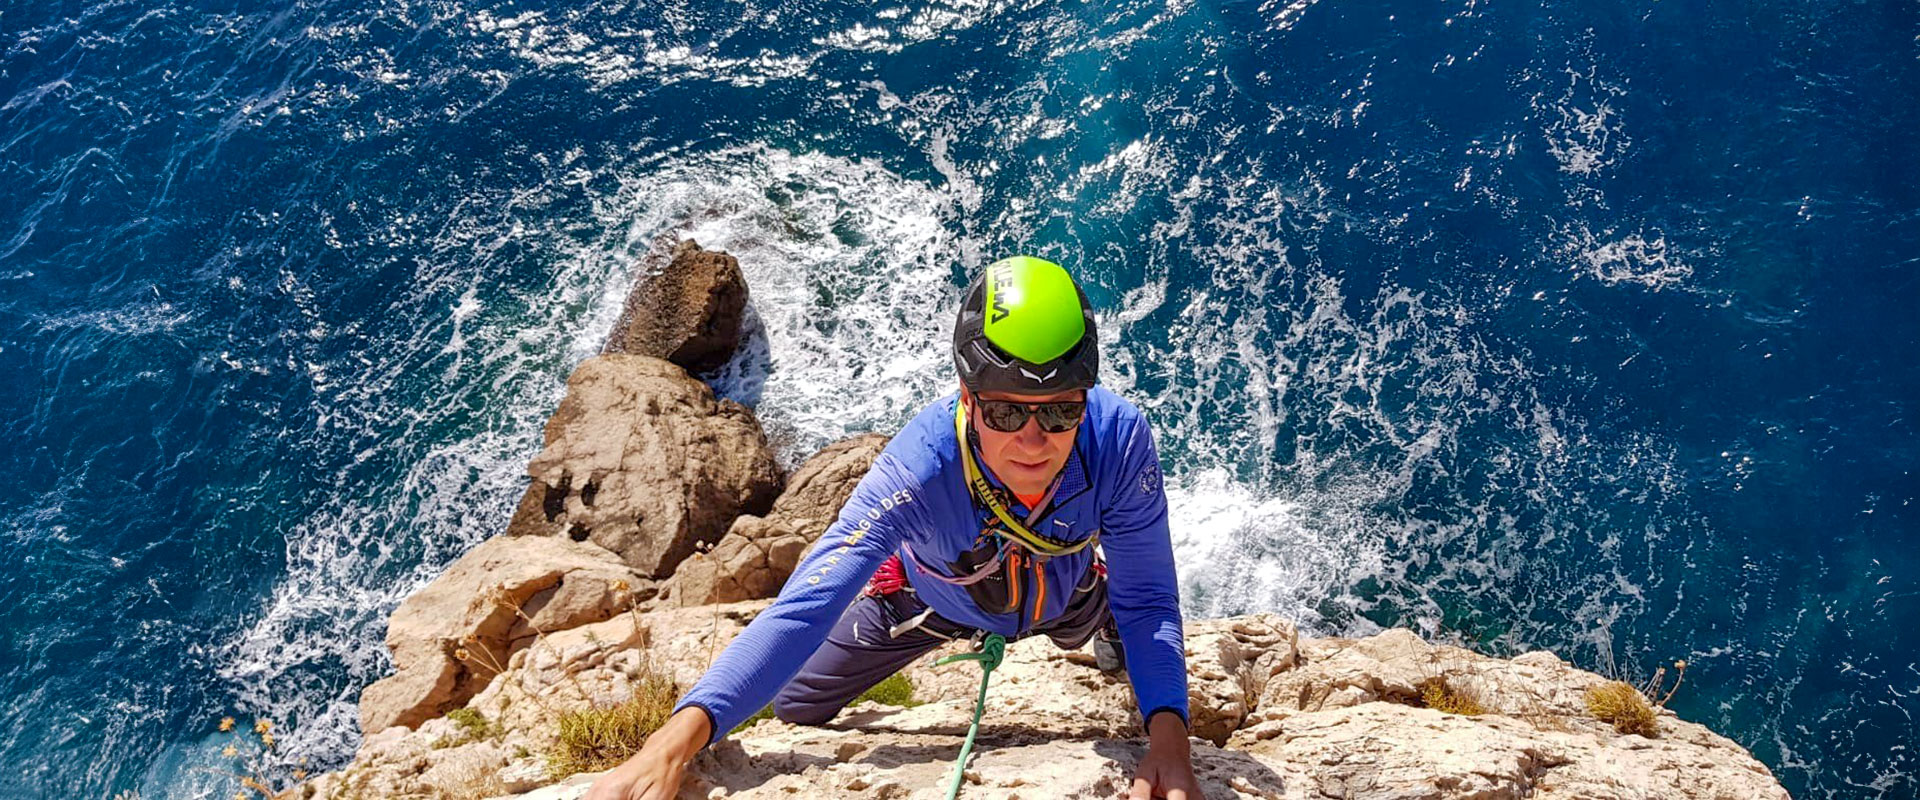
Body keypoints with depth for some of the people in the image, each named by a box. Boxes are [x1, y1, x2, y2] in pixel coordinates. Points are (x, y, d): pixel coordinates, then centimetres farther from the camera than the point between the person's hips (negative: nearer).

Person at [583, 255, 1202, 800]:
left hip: (1066, 594, 1)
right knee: (792, 707, 9)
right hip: (935, 596, -1)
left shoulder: (1119, 439, -41)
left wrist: (1168, 734, -48)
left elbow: (1147, 600, -30)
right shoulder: (919, 468, -46)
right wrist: (675, 741, -65)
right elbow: (803, 608, -51)